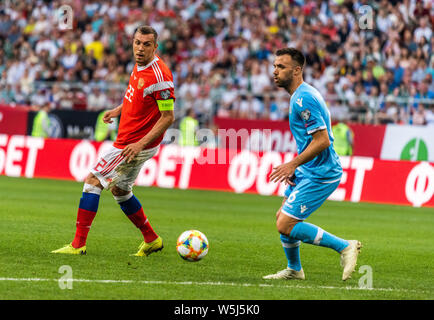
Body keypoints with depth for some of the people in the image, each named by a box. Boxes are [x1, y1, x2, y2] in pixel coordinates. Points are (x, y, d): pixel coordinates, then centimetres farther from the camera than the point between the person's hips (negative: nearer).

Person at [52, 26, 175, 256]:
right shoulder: (139, 66, 4)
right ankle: (151, 239, 34)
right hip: (127, 140, 10)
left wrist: (141, 144, -25)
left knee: (92, 181, -9)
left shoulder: (159, 75, -23)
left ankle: (78, 244, -7)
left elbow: (168, 117, -22)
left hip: (134, 146, -10)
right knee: (120, 190, 22)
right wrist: (119, 109, 17)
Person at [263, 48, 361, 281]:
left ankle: (344, 247, -6)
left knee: (285, 225, -12)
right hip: (308, 171, 10)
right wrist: (294, 167, 17)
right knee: (282, 217, 17)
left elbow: (322, 140, -25)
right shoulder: (300, 95, 14)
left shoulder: (303, 99, -20)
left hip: (319, 174, -10)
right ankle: (294, 270, 32)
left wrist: (293, 164, -20)